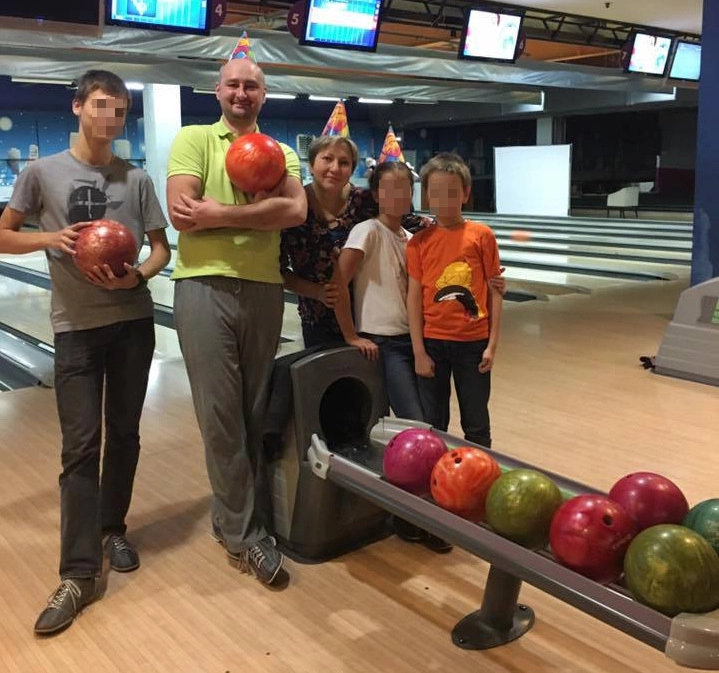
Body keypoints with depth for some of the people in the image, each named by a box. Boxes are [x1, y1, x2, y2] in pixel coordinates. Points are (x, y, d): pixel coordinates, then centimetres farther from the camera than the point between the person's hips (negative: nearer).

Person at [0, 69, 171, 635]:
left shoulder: (136, 179, 4)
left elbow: (162, 248, 7)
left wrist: (138, 276, -13)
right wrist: (50, 237, -13)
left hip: (133, 321, 2)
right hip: (76, 327, -2)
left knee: (124, 434, 11)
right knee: (80, 445, -4)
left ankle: (113, 529, 32)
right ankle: (79, 574, -1)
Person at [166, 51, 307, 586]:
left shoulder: (281, 153, 13)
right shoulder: (193, 139, 4)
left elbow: (296, 211, -8)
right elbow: (181, 215, -11)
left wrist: (219, 212, -13)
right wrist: (260, 206, -8)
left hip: (263, 289, 3)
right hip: (205, 286, -3)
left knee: (255, 412, 9)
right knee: (220, 415, -1)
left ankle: (233, 514, 26)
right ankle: (247, 533, 10)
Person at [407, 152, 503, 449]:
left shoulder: (482, 235, -4)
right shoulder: (419, 242, -1)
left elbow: (494, 291, -1)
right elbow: (414, 297, -1)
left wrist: (492, 345, -4)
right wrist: (419, 351, -5)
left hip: (473, 343, -1)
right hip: (433, 343, 1)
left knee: (476, 424, 11)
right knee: (432, 424, 11)